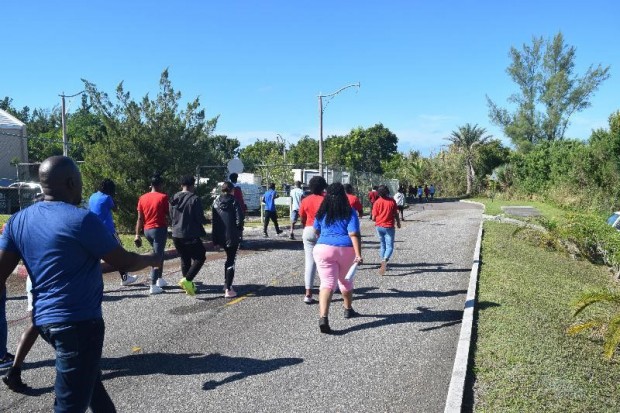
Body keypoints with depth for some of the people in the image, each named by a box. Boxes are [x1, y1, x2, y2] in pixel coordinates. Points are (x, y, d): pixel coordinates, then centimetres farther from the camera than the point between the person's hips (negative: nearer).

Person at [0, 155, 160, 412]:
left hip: (44, 319, 8)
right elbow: (125, 263, -12)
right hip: (79, 322, -8)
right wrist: (151, 260, 8)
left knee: (90, 379, 26)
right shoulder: (82, 220, -18)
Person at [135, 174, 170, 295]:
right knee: (157, 257, -3)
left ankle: (159, 279, 27)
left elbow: (140, 218, 4)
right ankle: (153, 285, -6)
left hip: (147, 230, 6)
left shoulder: (142, 198, 5)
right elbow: (168, 214, -5)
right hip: (160, 229, -6)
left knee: (159, 253, 23)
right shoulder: (163, 197, -10)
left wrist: (137, 235, 6)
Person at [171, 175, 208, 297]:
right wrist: (205, 221, 8)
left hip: (176, 235, 7)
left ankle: (188, 286, 22)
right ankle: (187, 280, -9)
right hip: (191, 235, -6)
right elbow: (200, 218, -13)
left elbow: (171, 216, 14)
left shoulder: (174, 198, 6)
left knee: (184, 259, 17)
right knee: (200, 257, 7)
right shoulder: (194, 199, -14)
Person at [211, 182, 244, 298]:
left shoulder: (216, 202, 4)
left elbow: (213, 218, 4)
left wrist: (215, 238, 7)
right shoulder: (234, 202, -9)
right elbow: (239, 219, -16)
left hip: (220, 235, 5)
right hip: (232, 236, -5)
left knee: (228, 258, 24)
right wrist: (239, 229, 4)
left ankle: (226, 284, 28)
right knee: (231, 261, 2)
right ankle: (228, 289, -2)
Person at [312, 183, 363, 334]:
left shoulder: (321, 213, 7)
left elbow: (317, 231, 22)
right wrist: (358, 254, -17)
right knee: (346, 280, 23)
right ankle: (348, 310, 41)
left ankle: (323, 317, -25)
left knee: (327, 283, -6)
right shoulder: (350, 212, -1)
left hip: (324, 249, 0)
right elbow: (354, 235, -12)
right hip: (346, 249, 0)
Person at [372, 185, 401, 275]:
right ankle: (384, 261, -26)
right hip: (389, 227, -2)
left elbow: (374, 216, -5)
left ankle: (383, 264, 21)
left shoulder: (377, 202, -4)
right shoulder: (392, 201, -6)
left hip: (379, 226, 3)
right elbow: (396, 214, -3)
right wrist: (398, 222, 15)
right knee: (389, 246, -1)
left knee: (382, 245, 18)